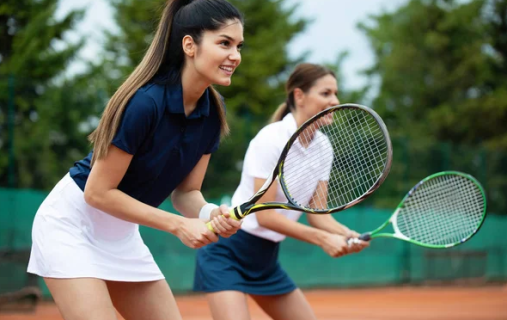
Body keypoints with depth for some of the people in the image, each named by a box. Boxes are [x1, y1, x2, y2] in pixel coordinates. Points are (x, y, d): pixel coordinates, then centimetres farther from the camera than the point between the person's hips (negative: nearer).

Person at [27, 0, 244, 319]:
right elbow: (98, 192, -22)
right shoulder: (145, 102, -28)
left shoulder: (213, 111, -6)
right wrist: (178, 225, -24)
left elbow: (186, 192, 2)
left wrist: (210, 214, -21)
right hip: (73, 223, -8)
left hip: (123, 232, 8)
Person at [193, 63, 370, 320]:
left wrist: (347, 235, -19)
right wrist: (322, 239, -28)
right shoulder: (271, 139, -20)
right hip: (227, 253, -9)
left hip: (266, 258, 9)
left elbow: (318, 215, 1)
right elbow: (264, 215, -23)